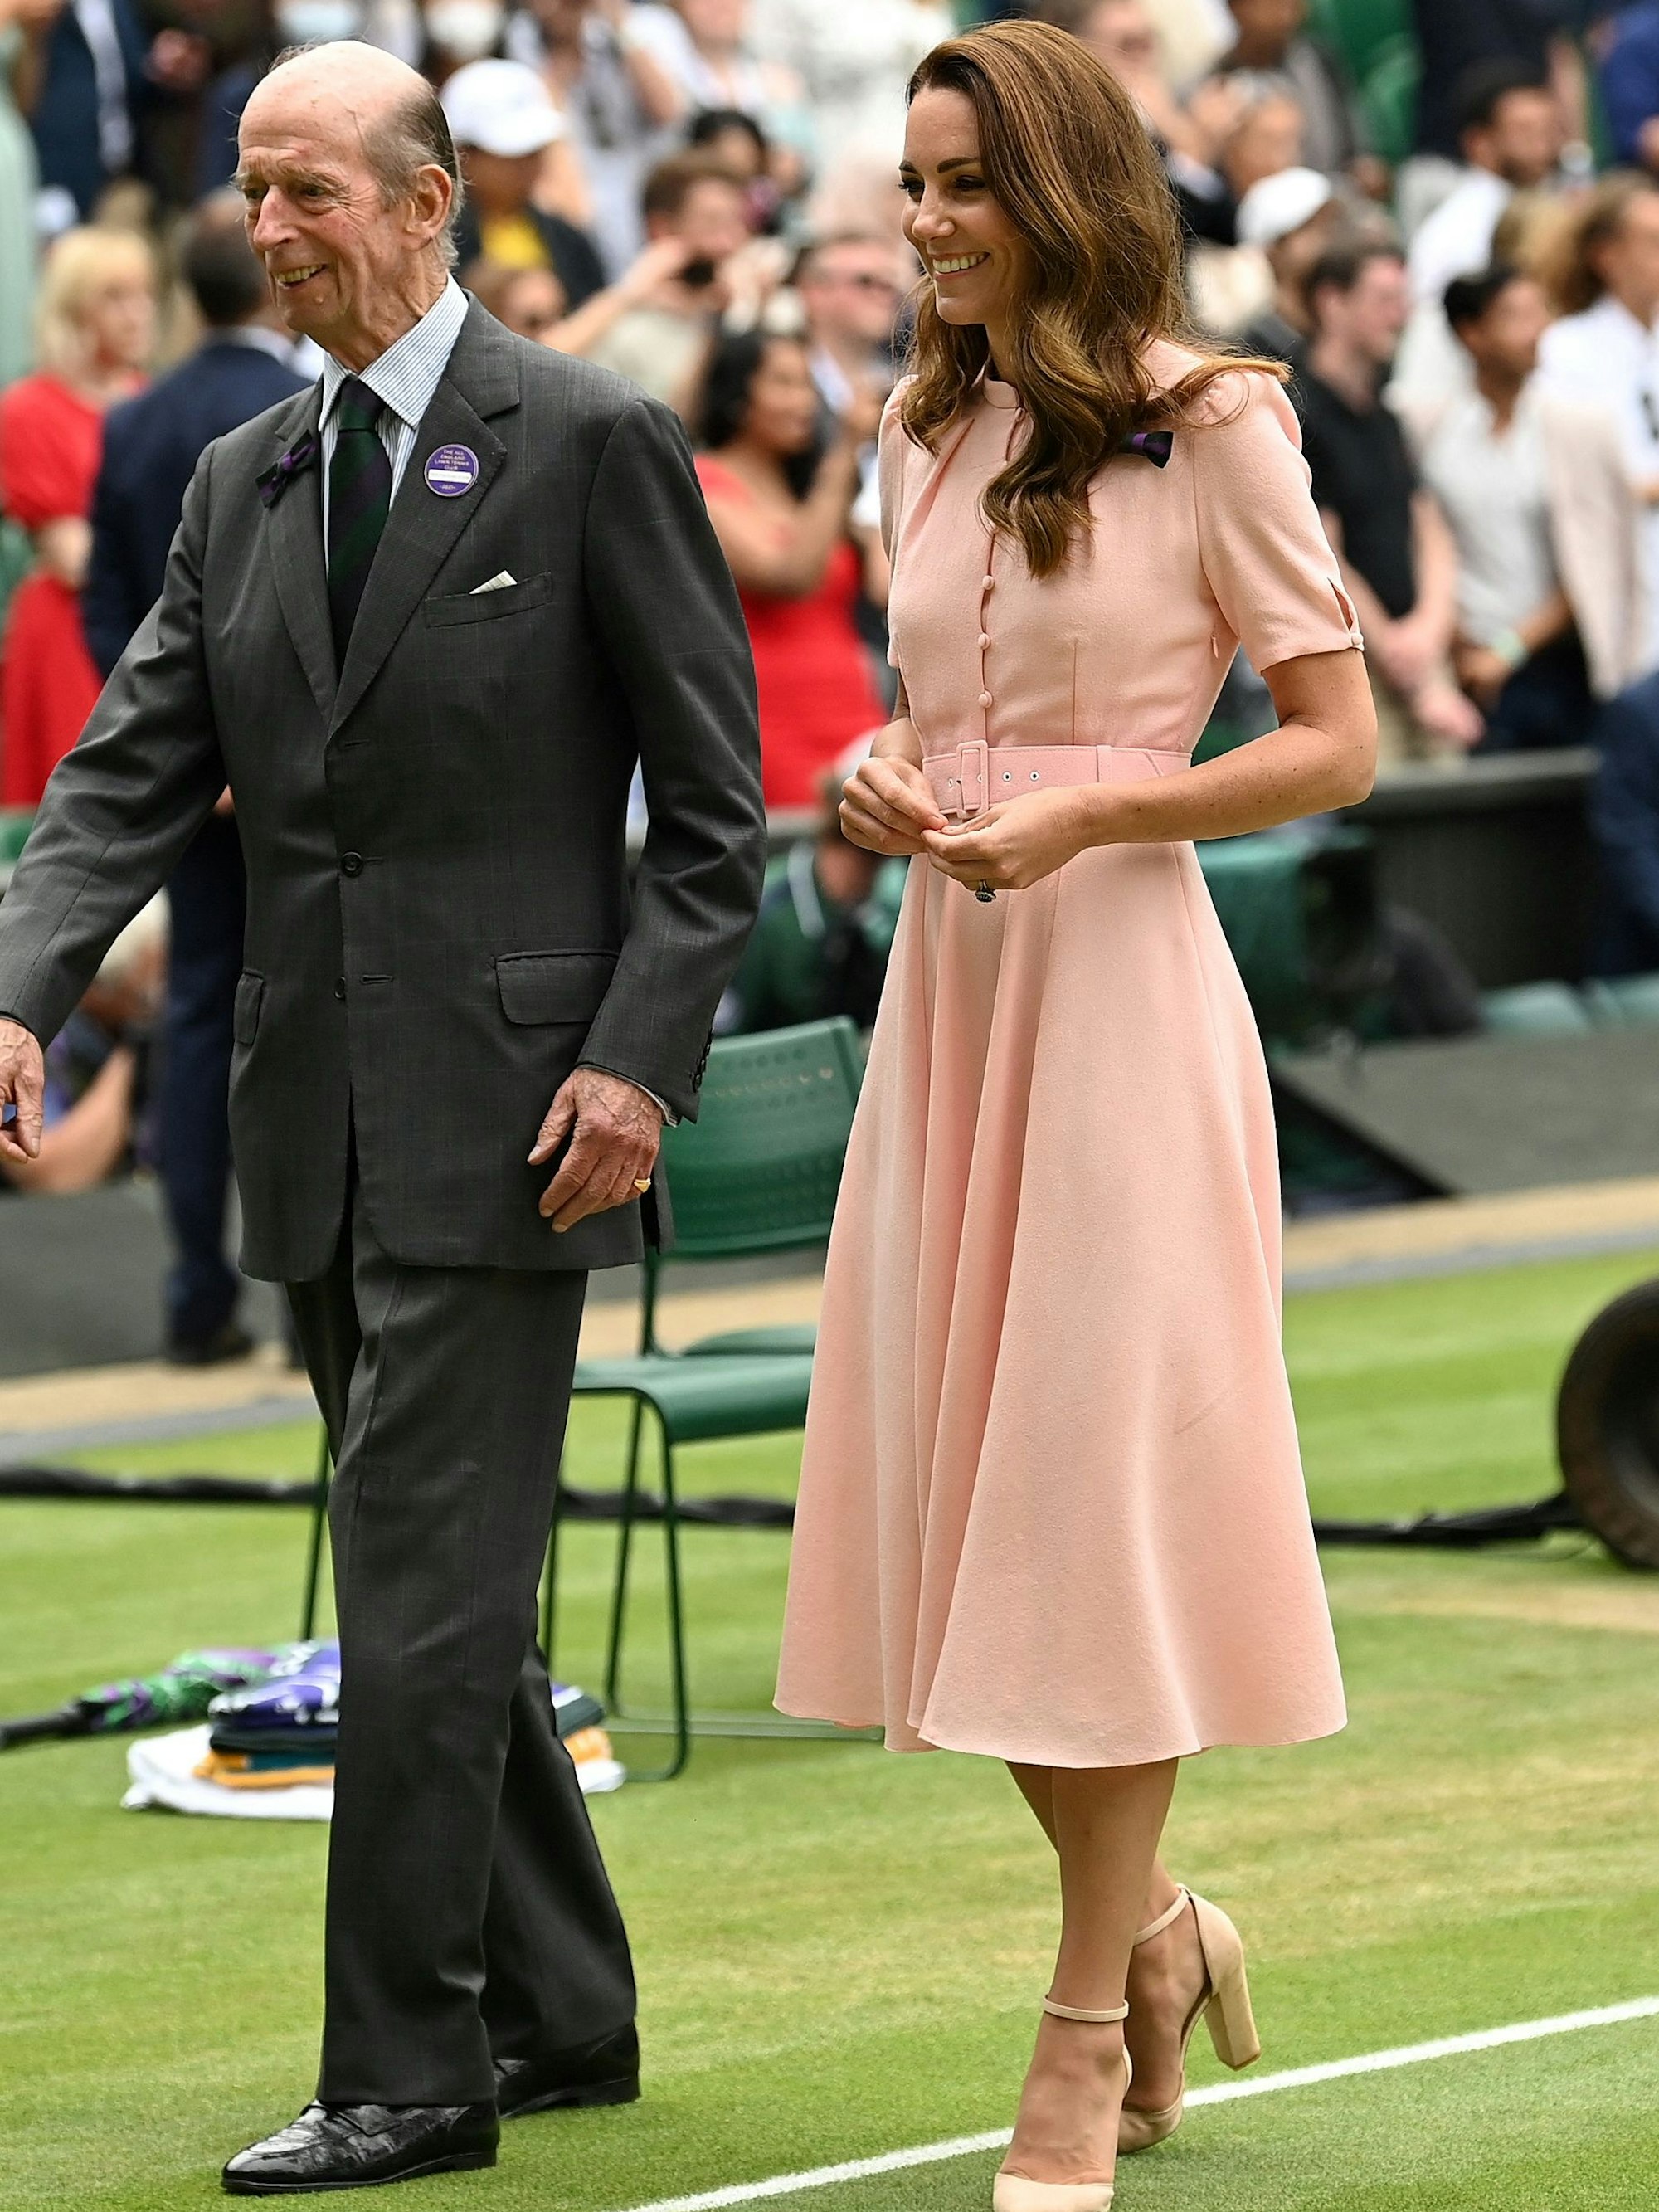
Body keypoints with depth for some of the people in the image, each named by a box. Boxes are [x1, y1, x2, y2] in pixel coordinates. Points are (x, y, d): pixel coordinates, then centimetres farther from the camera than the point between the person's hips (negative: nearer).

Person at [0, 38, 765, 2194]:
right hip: (316, 1123, 7)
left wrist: (640, 1060, -15)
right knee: (442, 1595, 13)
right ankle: (563, 2015, 24)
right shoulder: (244, 483, 12)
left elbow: (715, 798, -6)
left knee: (421, 1598, -8)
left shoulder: (593, 445, -6)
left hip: (499, 1112, -7)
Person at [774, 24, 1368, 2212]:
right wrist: (888, 775, 0)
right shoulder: (930, 434, 12)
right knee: (957, 1487, 7)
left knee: (1091, 1494, -3)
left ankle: (1088, 2035, 5)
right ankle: (1156, 1929, 26)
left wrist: (1081, 820, -17)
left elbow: (1339, 742, -7)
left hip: (1119, 981, -6)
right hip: (946, 980, 6)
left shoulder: (1207, 427, -7)